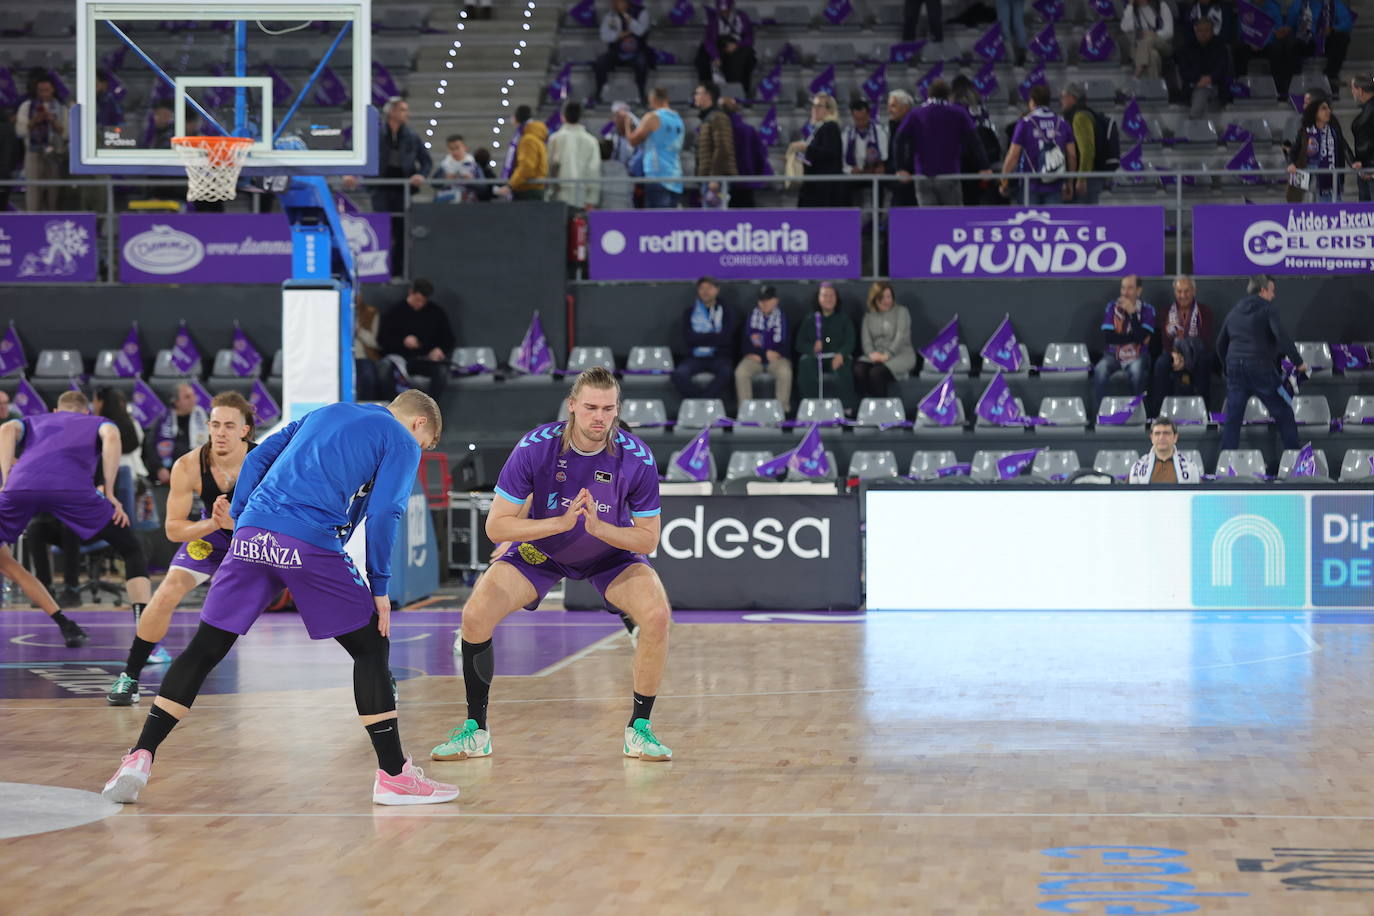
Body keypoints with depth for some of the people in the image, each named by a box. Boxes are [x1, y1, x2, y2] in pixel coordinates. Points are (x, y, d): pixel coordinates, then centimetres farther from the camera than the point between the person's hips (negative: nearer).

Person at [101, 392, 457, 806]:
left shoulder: (324, 413, 31)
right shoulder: (401, 442, 12)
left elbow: (257, 458, 21)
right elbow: (383, 513, -1)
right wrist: (380, 586, 2)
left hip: (251, 536, 5)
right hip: (310, 543, -5)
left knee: (204, 650, 8)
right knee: (371, 648, 9)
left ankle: (139, 757, 2)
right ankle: (394, 776, 7)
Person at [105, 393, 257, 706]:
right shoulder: (188, 467, -28)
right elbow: (173, 529, -20)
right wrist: (212, 523, -39)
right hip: (211, 531, 1)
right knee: (165, 596, -14)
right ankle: (129, 677, 0)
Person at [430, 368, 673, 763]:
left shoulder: (637, 458, -25)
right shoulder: (535, 448, -27)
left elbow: (648, 539, -18)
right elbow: (496, 526, -24)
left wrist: (598, 527, -36)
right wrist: (561, 522, -38)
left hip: (611, 552, 0)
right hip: (540, 550, 0)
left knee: (657, 615, -25)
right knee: (475, 616, -18)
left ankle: (639, 729, -7)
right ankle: (475, 730, 1)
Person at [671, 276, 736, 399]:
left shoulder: (726, 312, 8)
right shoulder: (689, 313, 11)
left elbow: (726, 339, -6)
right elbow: (688, 340, -3)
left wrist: (700, 338, -5)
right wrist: (713, 338, -6)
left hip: (719, 357, -1)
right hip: (695, 357, 1)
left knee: (726, 373, -35)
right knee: (679, 374, -30)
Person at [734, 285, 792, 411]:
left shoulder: (782, 317, 8)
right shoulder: (752, 316, 11)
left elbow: (786, 343, 5)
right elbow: (744, 340, 9)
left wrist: (777, 354, -13)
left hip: (776, 358, -1)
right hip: (755, 358, 1)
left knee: (785, 372, -35)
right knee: (740, 372, -29)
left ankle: (783, 408, -24)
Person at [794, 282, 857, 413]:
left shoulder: (844, 319, 14)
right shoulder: (809, 320, 15)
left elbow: (850, 342, 2)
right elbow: (799, 344, 8)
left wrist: (840, 354, -21)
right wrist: (812, 348, -16)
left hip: (837, 357, -1)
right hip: (815, 357, 1)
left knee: (843, 366, -36)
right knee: (805, 363, -34)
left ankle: (846, 406, -30)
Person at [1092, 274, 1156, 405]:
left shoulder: (1147, 310, -1)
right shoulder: (1112, 307, 2)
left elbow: (1141, 337, -15)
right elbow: (1108, 336, -9)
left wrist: (1132, 313, -17)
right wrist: (1133, 337, -12)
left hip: (1137, 356, -1)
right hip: (1113, 355, 1)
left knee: (1137, 370, -35)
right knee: (1100, 370, -30)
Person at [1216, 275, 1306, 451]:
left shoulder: (1234, 312, 17)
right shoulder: (1267, 309, -2)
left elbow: (1220, 343, 22)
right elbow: (1282, 336, -15)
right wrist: (1298, 362, -14)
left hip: (1234, 367, 5)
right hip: (1260, 368, -5)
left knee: (1232, 417, 6)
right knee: (1282, 412, 4)